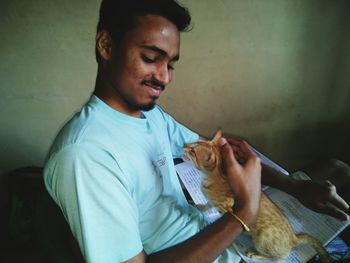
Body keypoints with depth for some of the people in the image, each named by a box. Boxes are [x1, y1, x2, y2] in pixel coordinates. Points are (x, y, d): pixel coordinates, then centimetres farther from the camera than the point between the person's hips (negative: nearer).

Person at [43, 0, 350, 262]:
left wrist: (293, 185, -7)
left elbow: (214, 152, 3)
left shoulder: (152, 114, -1)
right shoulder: (83, 153, -30)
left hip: (204, 231, 7)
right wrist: (244, 213, -32)